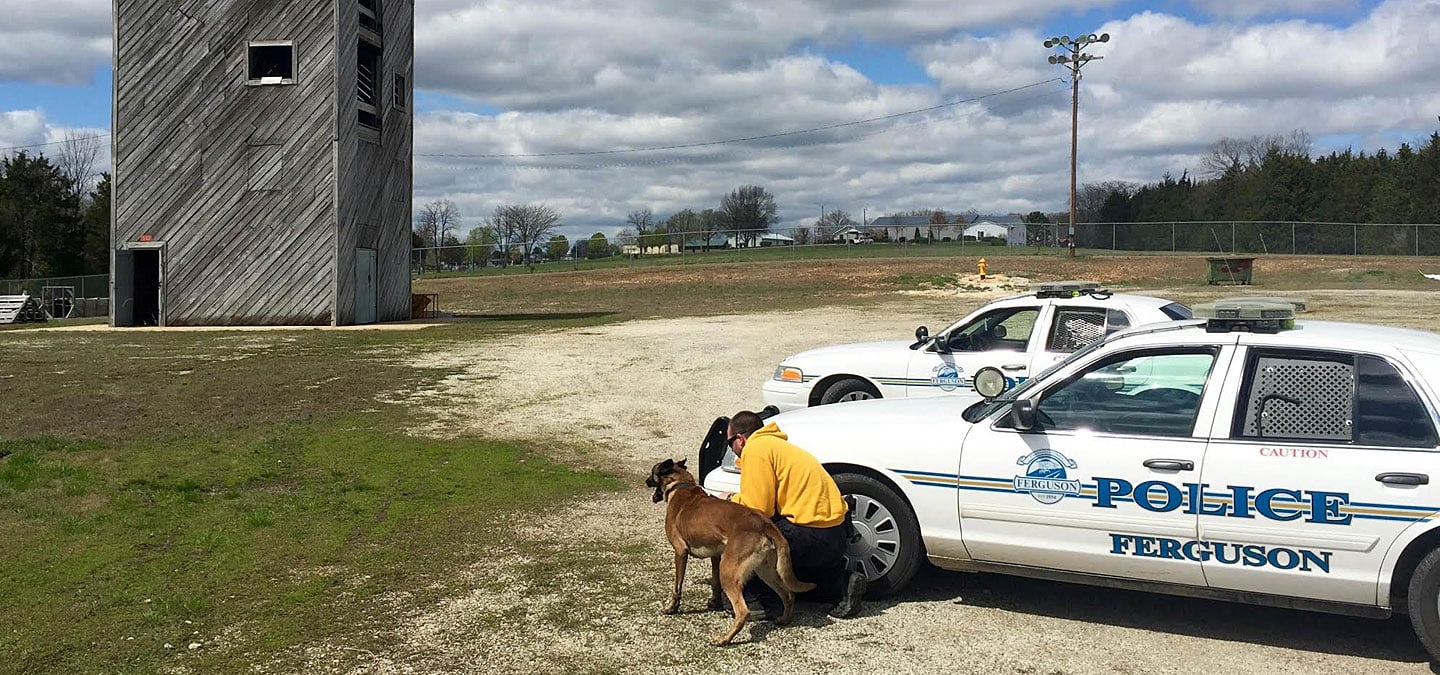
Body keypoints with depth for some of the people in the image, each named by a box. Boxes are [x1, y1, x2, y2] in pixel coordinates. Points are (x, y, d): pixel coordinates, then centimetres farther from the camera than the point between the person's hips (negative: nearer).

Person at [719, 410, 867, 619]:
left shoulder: (755, 448, -8)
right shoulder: (779, 445, 22)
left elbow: (757, 509, -13)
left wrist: (731, 500, 5)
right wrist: (738, 499, 30)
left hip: (811, 537, -10)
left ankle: (763, 599, 3)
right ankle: (842, 584, 10)